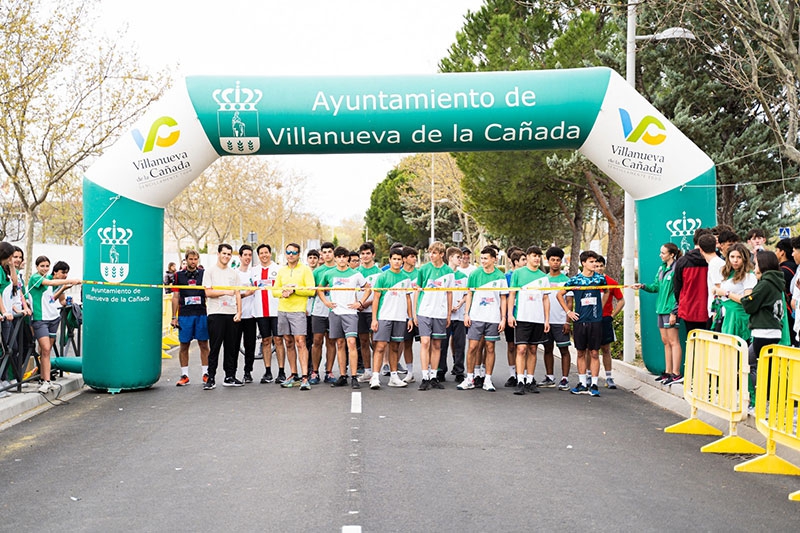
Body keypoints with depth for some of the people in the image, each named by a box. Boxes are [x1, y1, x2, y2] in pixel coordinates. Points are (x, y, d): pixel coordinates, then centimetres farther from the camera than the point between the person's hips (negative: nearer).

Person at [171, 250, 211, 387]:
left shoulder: (204, 274, 7)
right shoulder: (179, 275, 7)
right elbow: (175, 297, 8)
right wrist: (174, 317, 3)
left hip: (201, 314, 0)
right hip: (184, 315, 0)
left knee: (204, 345, 2)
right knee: (184, 345, 3)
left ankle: (205, 373, 10)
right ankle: (184, 375, 11)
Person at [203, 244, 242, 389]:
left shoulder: (233, 273, 15)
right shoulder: (210, 271, 2)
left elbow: (237, 294, 14)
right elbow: (208, 292, -6)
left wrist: (239, 312, 4)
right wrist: (225, 291, -16)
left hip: (232, 313, 4)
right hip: (216, 313, -4)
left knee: (231, 347, 6)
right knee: (214, 347, -6)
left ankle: (230, 377, 12)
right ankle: (211, 378, -4)